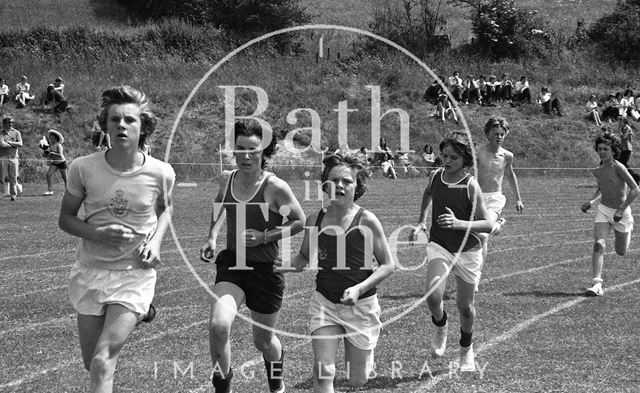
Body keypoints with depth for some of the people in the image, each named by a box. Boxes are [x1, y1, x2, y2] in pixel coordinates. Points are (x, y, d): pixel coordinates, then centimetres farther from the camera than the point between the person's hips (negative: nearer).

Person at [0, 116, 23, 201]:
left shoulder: (16, 132, 10)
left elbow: (20, 144, -2)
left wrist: (9, 142, -7)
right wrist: (14, 145, -7)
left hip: (14, 158, 2)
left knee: (13, 178, 1)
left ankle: (13, 195, 6)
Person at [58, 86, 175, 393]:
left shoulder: (161, 173, -10)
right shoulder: (83, 168, -11)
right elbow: (65, 218, 1)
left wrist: (155, 241, -6)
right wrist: (97, 234, -18)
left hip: (135, 273, -2)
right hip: (90, 271, 2)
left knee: (103, 362, -18)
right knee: (92, 364, 14)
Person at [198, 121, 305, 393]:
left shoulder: (275, 187, -15)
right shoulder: (226, 179, -2)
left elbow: (300, 221, -5)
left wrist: (264, 237, -16)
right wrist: (211, 238, 7)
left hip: (266, 269, -2)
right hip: (232, 262, 2)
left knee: (263, 341, 14)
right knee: (218, 325, -24)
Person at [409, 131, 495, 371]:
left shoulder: (470, 185, -14)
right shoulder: (435, 177, -2)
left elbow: (488, 224, -15)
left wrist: (459, 223, -28)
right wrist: (421, 222, 17)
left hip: (467, 250, -2)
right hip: (439, 245, 2)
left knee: (465, 306, 9)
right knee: (433, 296, -21)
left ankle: (466, 350, 37)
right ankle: (440, 327, 14)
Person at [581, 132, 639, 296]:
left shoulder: (618, 168, -18)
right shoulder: (597, 171, 2)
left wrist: (621, 210, -24)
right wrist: (591, 202, 5)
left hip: (621, 213, -4)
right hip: (603, 209, 4)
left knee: (621, 252, 12)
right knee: (598, 244, -18)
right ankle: (597, 285, -22)